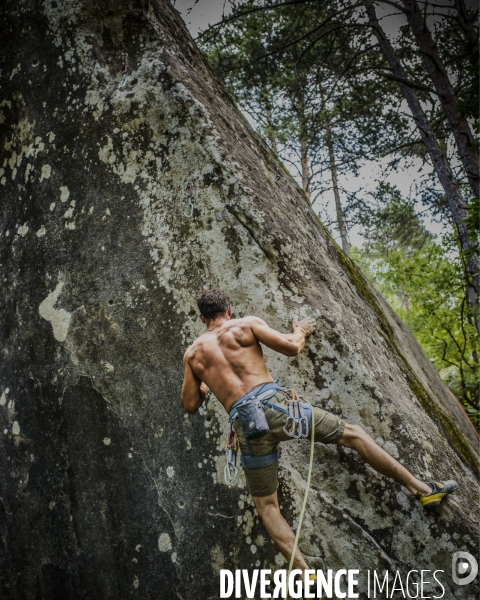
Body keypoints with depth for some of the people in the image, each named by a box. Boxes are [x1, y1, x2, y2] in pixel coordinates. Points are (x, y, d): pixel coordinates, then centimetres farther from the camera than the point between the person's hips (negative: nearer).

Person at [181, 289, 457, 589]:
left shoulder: (192, 353, 14)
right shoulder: (246, 324, 7)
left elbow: (190, 405, 16)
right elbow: (291, 347, 1)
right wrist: (301, 330, 23)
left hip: (245, 424, 2)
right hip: (275, 403, -1)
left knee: (266, 505, 15)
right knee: (353, 434, 14)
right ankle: (423, 488, 18)